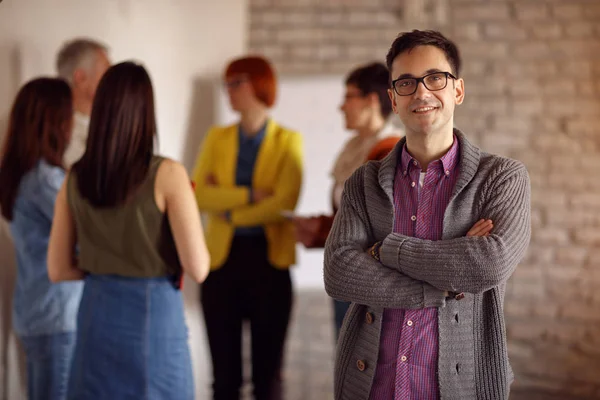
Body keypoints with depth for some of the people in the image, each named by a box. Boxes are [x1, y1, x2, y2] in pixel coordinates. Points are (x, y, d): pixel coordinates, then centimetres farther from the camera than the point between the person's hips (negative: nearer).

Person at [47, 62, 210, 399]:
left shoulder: (75, 179, 2)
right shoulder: (166, 175, -13)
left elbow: (58, 270, 7)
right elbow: (198, 268, -14)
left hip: (97, 314, 5)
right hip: (153, 314, -4)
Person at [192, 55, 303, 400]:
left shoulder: (288, 141, 1)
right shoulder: (217, 138, 9)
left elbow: (284, 203, -13)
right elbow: (198, 196, -6)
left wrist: (228, 209, -7)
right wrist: (250, 195, -14)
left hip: (268, 260, -2)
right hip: (223, 259, 2)